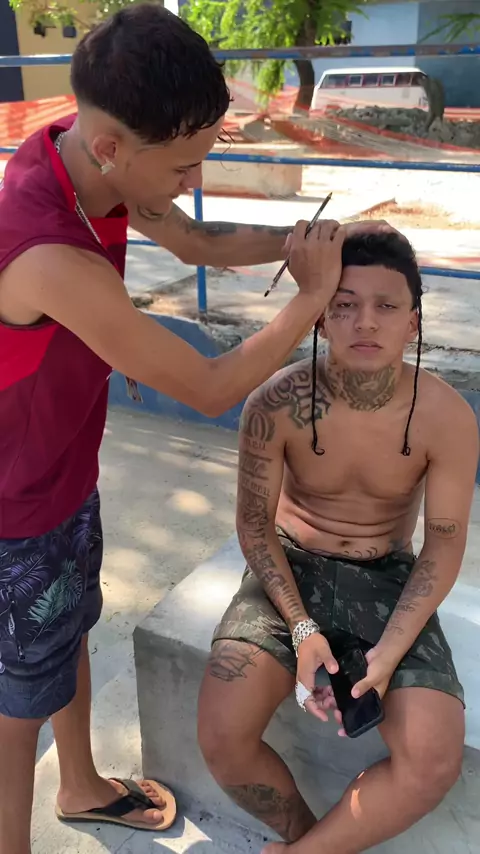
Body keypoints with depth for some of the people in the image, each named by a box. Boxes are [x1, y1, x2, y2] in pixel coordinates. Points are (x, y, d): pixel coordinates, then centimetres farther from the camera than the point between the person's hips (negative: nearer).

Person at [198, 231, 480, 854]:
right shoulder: (276, 404, -19)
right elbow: (255, 526, -7)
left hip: (388, 579, 1)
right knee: (221, 737, -18)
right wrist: (302, 630, -16)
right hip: (290, 568, 0)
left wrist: (387, 655, -17)